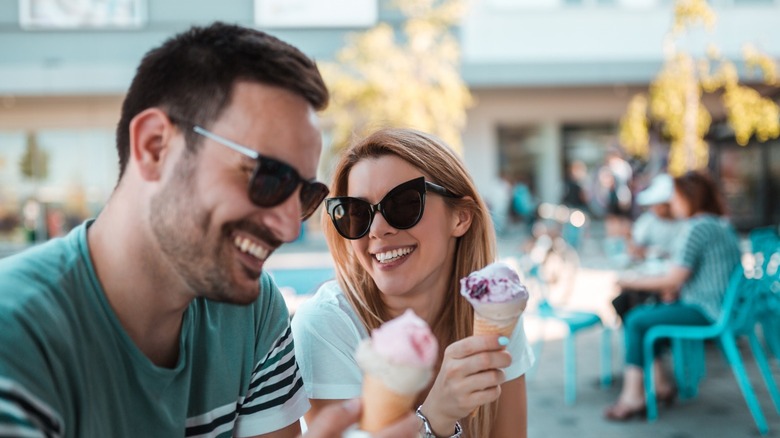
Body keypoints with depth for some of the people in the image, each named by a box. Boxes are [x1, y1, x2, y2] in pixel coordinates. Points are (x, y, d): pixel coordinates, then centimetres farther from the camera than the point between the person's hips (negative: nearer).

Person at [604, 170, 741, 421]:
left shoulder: (697, 229, -18)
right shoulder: (721, 224, 13)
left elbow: (672, 281, -18)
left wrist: (629, 282, -9)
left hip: (705, 311, -10)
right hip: (720, 305, 10)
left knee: (636, 322, -7)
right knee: (643, 312, 14)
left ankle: (633, 396, -3)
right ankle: (660, 384, 14)